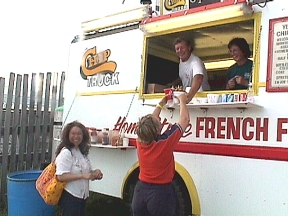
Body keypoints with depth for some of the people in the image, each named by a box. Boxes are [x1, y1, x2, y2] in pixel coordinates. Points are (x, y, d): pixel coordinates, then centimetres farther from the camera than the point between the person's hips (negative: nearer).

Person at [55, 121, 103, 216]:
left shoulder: (82, 152, 9)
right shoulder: (66, 153, -17)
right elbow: (61, 176, -25)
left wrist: (94, 173, -1)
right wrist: (83, 176, -27)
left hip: (82, 196, 9)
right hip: (70, 197, -9)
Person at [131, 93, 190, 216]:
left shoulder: (140, 141, -7)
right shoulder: (165, 141, -20)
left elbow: (151, 121, 13)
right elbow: (185, 119, -8)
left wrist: (161, 104, 21)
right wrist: (182, 101, 7)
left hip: (140, 191, 5)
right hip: (161, 193, -4)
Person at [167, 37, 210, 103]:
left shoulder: (196, 61, -20)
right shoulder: (181, 61, 7)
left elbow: (198, 79, -39)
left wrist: (188, 97, -52)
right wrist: (172, 84, 8)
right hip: (187, 93, 7)